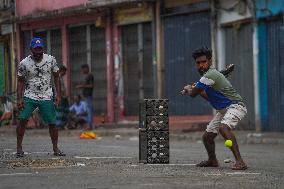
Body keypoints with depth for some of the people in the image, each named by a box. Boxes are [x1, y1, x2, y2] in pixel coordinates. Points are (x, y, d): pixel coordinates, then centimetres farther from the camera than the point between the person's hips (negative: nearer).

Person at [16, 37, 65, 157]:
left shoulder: (50, 60, -3)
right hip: (29, 96, -1)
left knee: (52, 123, -2)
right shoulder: (24, 63, -6)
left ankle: (55, 149, 12)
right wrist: (19, 99, -6)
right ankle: (19, 147, -6)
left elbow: (56, 77, 7)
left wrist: (58, 94, 0)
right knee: (22, 119, -14)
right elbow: (21, 81, 3)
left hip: (46, 97, 1)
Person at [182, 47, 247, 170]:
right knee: (207, 137, 15)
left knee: (223, 128, -37)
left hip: (235, 106, -11)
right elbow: (211, 97, 28)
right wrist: (199, 91, 17)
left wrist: (188, 88, 11)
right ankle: (212, 160, 42)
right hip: (223, 110, 11)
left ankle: (240, 162, -43)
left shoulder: (210, 75, -20)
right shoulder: (207, 75, 14)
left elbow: (192, 94, -11)